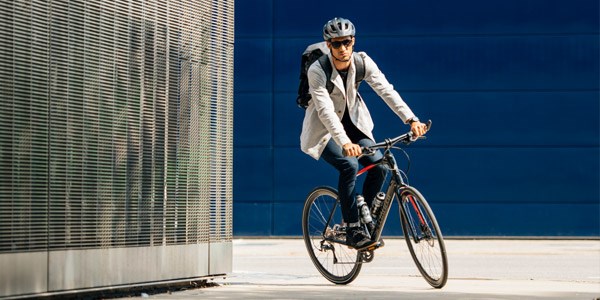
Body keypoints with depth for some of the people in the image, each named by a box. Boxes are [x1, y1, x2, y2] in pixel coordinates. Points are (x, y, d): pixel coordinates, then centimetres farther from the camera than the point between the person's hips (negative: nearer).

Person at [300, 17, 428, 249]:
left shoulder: (363, 62, -12)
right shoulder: (317, 70, -25)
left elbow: (386, 90, -21)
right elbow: (326, 110, -35)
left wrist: (411, 120, -33)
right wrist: (344, 142, -49)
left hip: (353, 124, 5)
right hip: (324, 130, -5)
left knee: (380, 165, -15)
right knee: (349, 165, -30)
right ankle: (353, 230, -21)